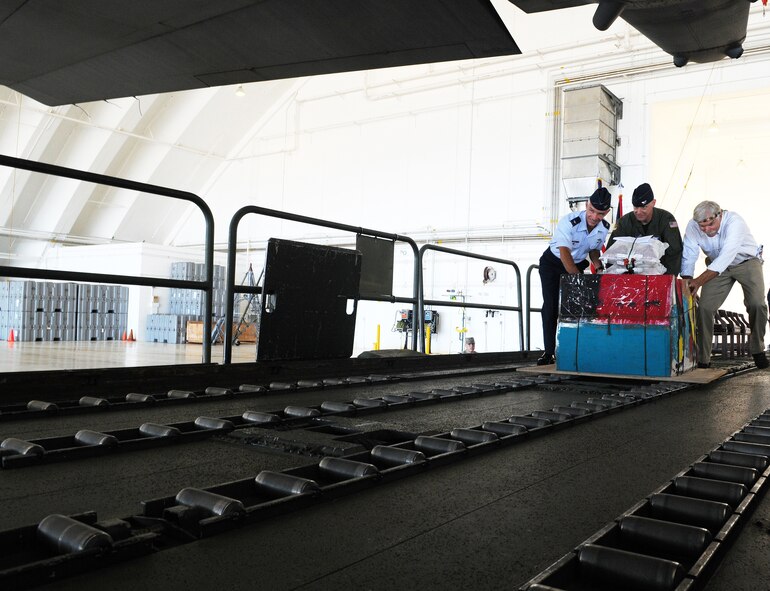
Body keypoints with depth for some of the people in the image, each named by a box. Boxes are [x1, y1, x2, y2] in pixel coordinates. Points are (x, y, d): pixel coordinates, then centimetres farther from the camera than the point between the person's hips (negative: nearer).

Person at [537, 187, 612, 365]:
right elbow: (564, 253, -37)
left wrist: (598, 265, -12)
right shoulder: (569, 222, -31)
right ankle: (549, 352, -8)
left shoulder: (604, 228, -12)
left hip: (577, 264, 5)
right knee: (551, 306, -12)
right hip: (552, 263, -5)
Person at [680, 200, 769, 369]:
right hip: (717, 266, 3)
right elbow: (688, 258, -19)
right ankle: (703, 359, -2)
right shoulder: (692, 226, -22)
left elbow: (726, 256, -43)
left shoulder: (734, 221, -34)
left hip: (747, 261, -2)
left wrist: (699, 281, -51)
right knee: (704, 307, -11)